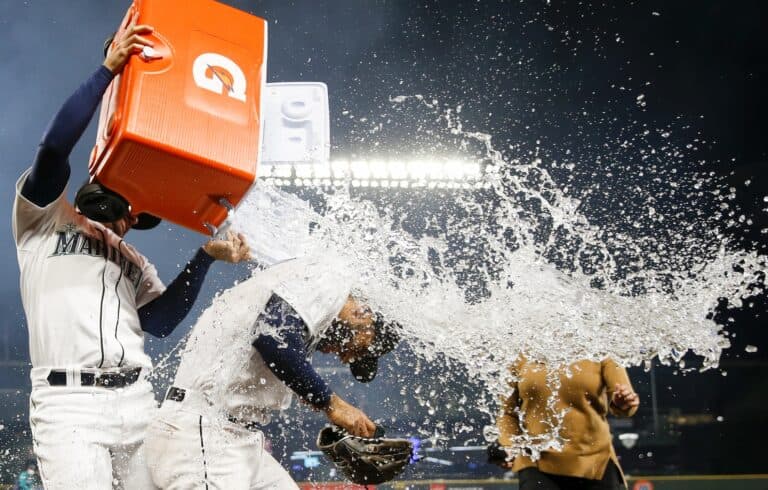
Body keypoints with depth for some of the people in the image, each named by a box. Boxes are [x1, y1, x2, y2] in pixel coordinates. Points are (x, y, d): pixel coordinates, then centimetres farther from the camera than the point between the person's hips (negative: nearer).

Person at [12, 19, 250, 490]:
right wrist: (108, 70, -10)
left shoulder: (135, 263, 27)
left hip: (137, 401, 6)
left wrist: (205, 257, 3)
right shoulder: (46, 218, 11)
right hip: (69, 402, -5)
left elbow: (160, 321, 10)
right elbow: (54, 149, -6)